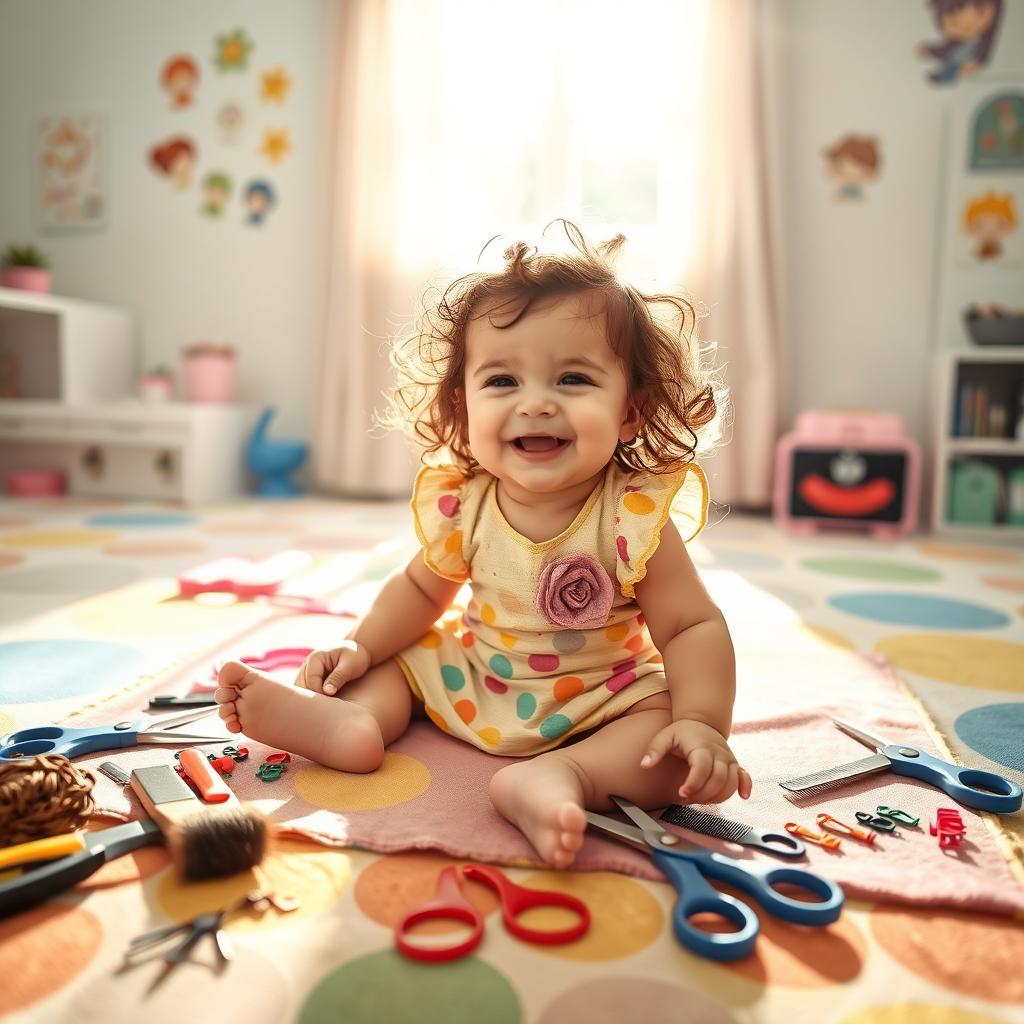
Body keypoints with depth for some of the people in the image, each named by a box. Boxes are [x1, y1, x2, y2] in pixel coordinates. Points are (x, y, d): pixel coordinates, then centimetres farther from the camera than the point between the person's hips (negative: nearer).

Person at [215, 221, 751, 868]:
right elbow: (421, 590, 4)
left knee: (680, 753, -25)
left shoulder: (633, 518, -24)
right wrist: (361, 648, -8)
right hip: (473, 682, 4)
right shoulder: (463, 505, -13)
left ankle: (559, 775, -41)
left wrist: (703, 721, -33)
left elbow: (693, 627, -18)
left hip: (600, 703, -3)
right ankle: (352, 719, -25)